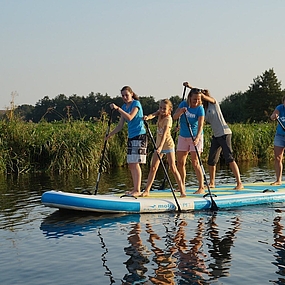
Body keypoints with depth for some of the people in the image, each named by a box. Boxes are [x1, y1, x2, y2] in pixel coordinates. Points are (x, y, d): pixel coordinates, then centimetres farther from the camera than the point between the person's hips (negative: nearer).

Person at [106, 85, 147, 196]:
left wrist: (117, 108, -24)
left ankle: (138, 190, -10)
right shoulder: (124, 107, 15)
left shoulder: (136, 104, -7)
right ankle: (135, 189, 16)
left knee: (135, 163, -12)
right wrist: (110, 134, 8)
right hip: (131, 137, 8)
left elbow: (130, 117, -23)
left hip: (139, 136, -8)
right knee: (131, 164, 9)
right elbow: (120, 125, 16)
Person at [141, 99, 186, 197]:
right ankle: (146, 190, 5)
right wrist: (148, 117, -43)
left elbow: (164, 134, -32)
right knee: (153, 168, 3)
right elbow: (153, 115, -18)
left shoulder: (168, 118, -19)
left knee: (172, 168, -8)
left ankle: (182, 190, -2)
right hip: (158, 144, 6)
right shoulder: (160, 113, 1)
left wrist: (160, 147, -43)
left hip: (167, 144, -6)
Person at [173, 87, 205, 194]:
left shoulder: (200, 109, -14)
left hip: (195, 137, -5)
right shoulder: (184, 104, -2)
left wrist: (197, 138, -40)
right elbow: (174, 117, -8)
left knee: (195, 163, -12)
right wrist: (181, 111, -28)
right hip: (183, 137, 5)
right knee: (180, 163, 8)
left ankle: (201, 187, -9)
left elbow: (200, 125, -25)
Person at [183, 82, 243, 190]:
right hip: (216, 136, 8)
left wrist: (190, 87, -14)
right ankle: (211, 183, 23)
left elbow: (202, 95, -18)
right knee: (211, 161, 9)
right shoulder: (204, 110, 16)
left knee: (229, 159, -14)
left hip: (224, 133, -8)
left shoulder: (213, 102, -2)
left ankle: (239, 183, -14)